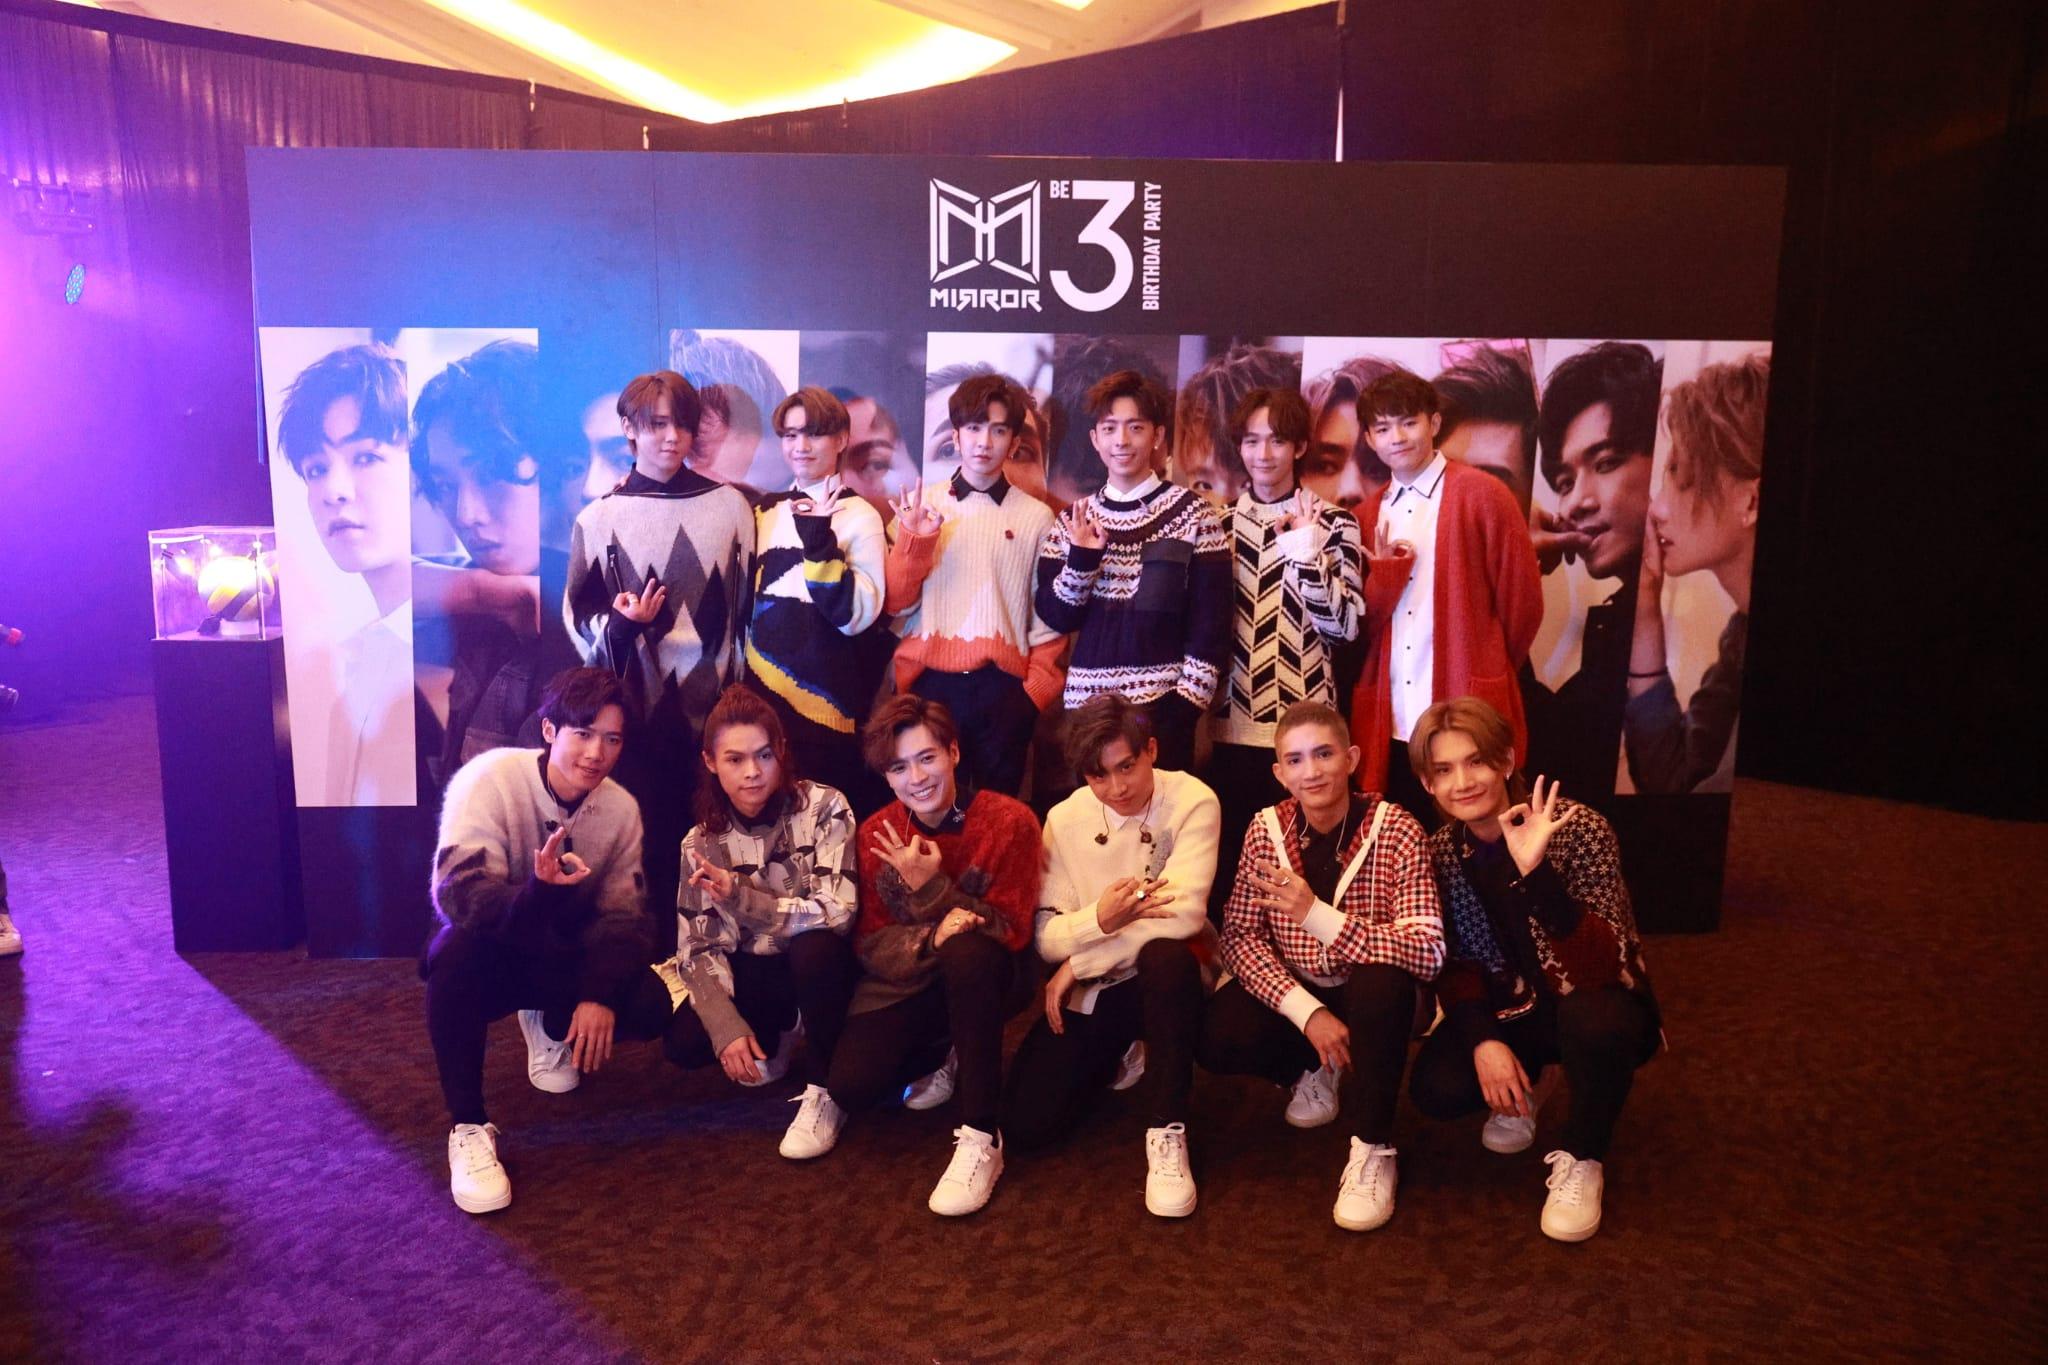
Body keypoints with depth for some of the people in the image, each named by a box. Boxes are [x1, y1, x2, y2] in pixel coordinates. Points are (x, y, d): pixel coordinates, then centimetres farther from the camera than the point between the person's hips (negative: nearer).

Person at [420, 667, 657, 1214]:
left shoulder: (621, 809, -10)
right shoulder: (491, 778, -23)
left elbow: (624, 917, -8)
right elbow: (456, 892, -33)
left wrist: (601, 994, -25)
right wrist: (537, 893, -53)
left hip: (562, 957, 4)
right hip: (489, 952, -4)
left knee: (652, 1008, -20)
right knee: (460, 946, -38)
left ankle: (550, 1026, 16)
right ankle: (468, 1128, -21)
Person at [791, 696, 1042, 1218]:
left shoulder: (1009, 821, -15)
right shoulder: (876, 834, -4)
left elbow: (1011, 934, -15)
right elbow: (871, 942, -6)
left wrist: (931, 886, -26)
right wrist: (928, 940, -28)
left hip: (983, 979, -2)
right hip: (904, 982, 3)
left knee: (967, 950, -39)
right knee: (853, 1082, -24)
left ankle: (981, 1139, -28)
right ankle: (932, 1057, 13)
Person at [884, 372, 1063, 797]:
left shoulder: (1036, 516, 3)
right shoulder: (920, 506, 6)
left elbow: (1050, 615, 3)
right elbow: (896, 603, 3)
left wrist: (1036, 690, -4)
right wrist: (913, 541, -10)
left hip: (1003, 686, -1)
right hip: (929, 681, 1)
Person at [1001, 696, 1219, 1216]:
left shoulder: (1192, 802, -14)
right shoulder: (1065, 819, -3)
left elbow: (1183, 914, -25)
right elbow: (1046, 935, -6)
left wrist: (1078, 963, -17)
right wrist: (1098, 920, -30)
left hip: (1165, 976, -3)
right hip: (1090, 994, 4)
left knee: (1167, 954, -39)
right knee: (1026, 1124, -10)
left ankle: (1166, 1131, -22)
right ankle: (1118, 1063, 22)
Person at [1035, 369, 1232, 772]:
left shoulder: (1194, 513, -3)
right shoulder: (1074, 519, 8)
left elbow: (1211, 623, -6)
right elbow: (1057, 617, 3)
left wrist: (1186, 702, -11)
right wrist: (1082, 558, -12)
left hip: (1161, 705, -3)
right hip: (1087, 701, 3)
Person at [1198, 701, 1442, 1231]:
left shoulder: (1396, 831, -20)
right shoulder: (1266, 829, -10)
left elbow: (1428, 954, -30)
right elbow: (1239, 939, -13)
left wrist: (1318, 915, -40)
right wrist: (1308, 1012, -27)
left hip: (1370, 1001, -2)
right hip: (1294, 994, 3)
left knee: (1381, 982, -36)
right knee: (1217, 1040, -24)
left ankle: (1374, 1147, -15)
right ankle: (1308, 1069, 11)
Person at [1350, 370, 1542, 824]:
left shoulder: (1482, 494, -3)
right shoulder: (1370, 514, 12)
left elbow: (1522, 599, 1)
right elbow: (1365, 621, 10)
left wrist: (1487, 675, 10)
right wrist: (1382, 573, -8)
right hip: (1390, 725, 4)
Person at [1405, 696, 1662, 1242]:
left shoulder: (1578, 829, -24)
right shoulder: (1441, 851, -9)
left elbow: (1602, 968, -34)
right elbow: (1457, 963, -1)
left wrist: (1535, 871, -47)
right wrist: (1483, 1039, -19)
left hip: (1596, 1007, -4)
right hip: (1507, 1010, 4)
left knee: (1592, 1018, -38)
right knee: (1437, 1088, -22)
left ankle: (1582, 1157, -7)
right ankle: (1531, 1077, 15)